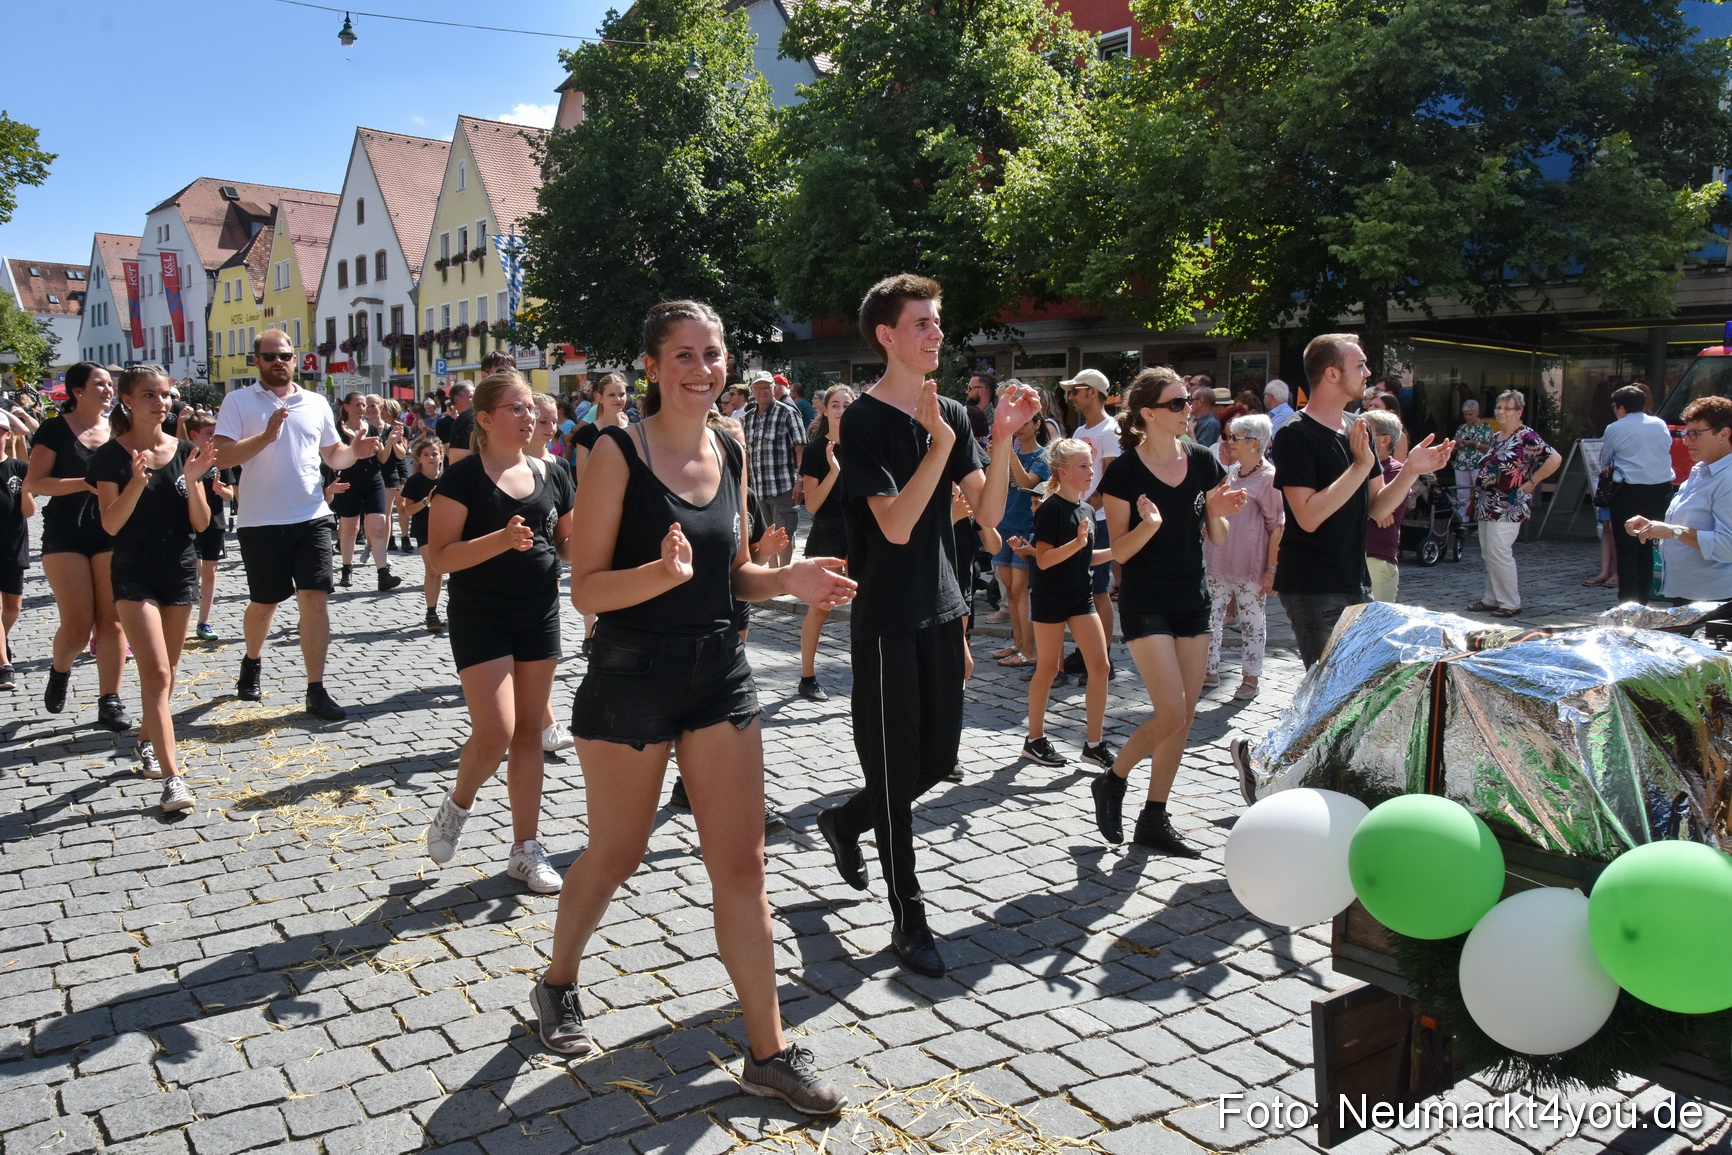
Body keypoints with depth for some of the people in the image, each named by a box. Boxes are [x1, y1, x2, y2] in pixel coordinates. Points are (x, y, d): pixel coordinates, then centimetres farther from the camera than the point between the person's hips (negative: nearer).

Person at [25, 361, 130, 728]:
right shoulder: (55, 429, -2)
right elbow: (34, 483, -8)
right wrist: (87, 484, -20)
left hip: (111, 535, 3)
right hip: (65, 537, -3)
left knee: (111, 622, -1)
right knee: (78, 625, -5)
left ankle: (109, 701, 5)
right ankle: (59, 671, 27)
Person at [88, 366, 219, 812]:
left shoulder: (185, 451, 3)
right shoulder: (111, 456, -5)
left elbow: (201, 522, 1)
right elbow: (111, 524, -11)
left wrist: (193, 479, -16)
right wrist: (137, 481, -25)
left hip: (180, 570, 4)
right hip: (134, 573, -4)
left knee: (166, 672, 15)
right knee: (157, 674, -13)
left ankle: (147, 741, 39)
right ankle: (172, 778, -16)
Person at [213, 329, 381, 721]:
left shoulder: (316, 403, 10)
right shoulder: (238, 401, 0)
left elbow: (333, 455, 18)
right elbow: (221, 456, -11)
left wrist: (355, 451, -4)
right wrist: (266, 436, -24)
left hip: (311, 517, 2)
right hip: (260, 522, -2)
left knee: (315, 599, -7)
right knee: (264, 603, 12)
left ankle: (316, 691, -3)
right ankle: (252, 663, 43)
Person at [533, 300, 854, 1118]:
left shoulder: (730, 456, 6)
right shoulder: (619, 452, -11)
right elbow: (586, 589, -14)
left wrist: (787, 581, -4)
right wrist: (663, 571, -32)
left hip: (719, 674, 5)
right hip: (630, 677, -4)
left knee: (741, 865, 5)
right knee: (616, 854, 13)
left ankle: (768, 1051, 15)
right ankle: (558, 984, 42)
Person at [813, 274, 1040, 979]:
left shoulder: (952, 415, 9)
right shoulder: (865, 419, -11)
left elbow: (988, 514, 1)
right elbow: (895, 524, -21)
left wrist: (1002, 439, -11)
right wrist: (939, 443, -27)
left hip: (942, 612, 7)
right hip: (887, 622, -7)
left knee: (938, 757, 13)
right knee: (896, 765, 2)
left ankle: (845, 821, 39)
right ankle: (909, 919, 15)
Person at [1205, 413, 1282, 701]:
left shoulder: (1269, 477, -9)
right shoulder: (1229, 472, 10)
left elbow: (1277, 527, -11)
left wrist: (1271, 569, -14)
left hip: (1250, 566, -7)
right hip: (1216, 561, 7)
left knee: (1252, 619, 4)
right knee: (1212, 615, 9)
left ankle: (1251, 677, 15)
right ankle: (1210, 670, 20)